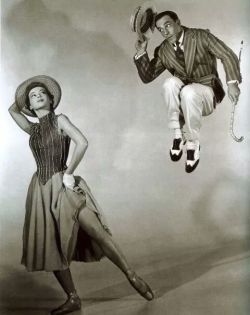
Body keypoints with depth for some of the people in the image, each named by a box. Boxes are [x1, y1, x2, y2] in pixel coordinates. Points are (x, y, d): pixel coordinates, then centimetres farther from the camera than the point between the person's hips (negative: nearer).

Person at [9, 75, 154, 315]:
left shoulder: (60, 120, 0)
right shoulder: (32, 129, 14)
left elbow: (82, 143, -14)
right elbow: (12, 109, 25)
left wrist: (68, 174, -12)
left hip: (62, 185, -5)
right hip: (41, 189, 6)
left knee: (96, 231, -17)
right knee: (50, 247, 4)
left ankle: (132, 277, -3)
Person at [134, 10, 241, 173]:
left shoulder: (201, 36, -5)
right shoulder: (163, 51, 5)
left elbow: (228, 55, -7)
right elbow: (147, 77, 5)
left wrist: (232, 82, -20)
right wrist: (141, 53, -9)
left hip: (206, 94, -3)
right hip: (182, 98, 3)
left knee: (188, 91, -37)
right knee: (170, 82, -29)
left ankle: (193, 143, -18)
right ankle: (178, 134, -18)